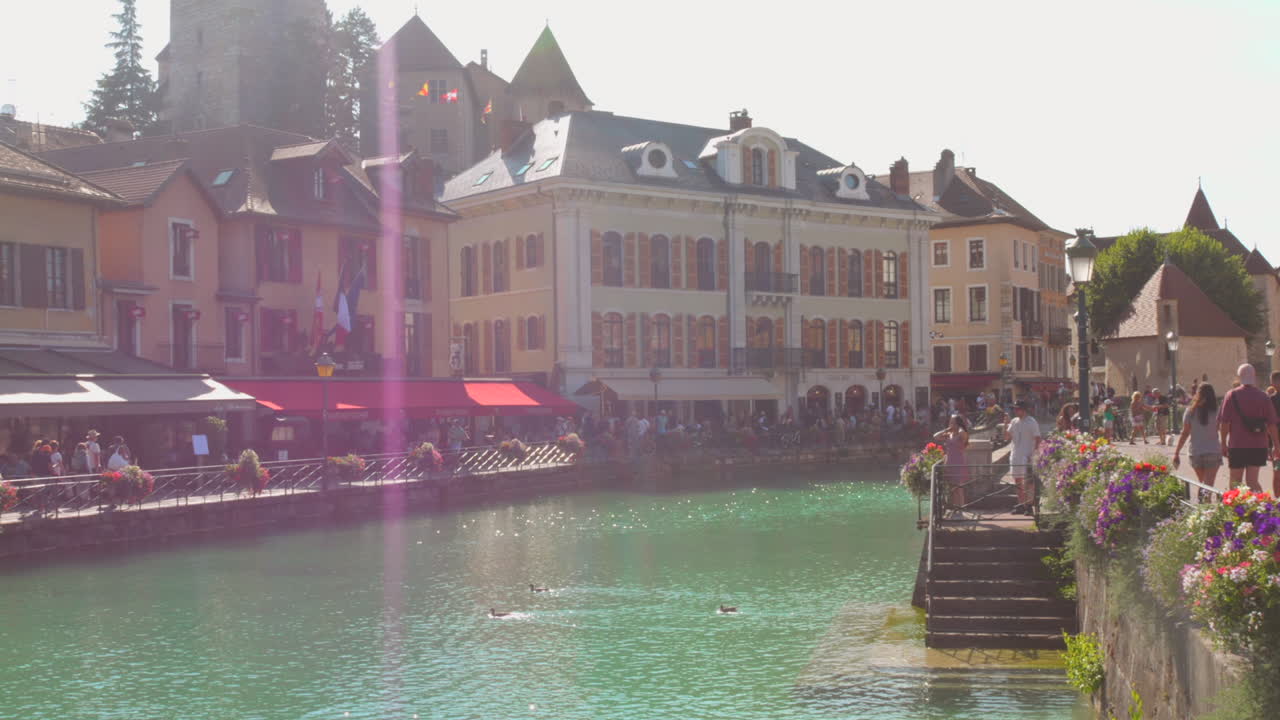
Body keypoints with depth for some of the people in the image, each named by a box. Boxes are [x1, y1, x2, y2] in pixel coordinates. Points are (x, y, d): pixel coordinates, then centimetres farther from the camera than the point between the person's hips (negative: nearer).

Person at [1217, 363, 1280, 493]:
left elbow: (1224, 423, -6)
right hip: (1258, 446, 2)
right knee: (1252, 481, 4)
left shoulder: (1232, 395, -5)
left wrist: (1223, 444, 3)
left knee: (1235, 483, 8)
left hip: (1237, 446, -2)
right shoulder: (1264, 397, 0)